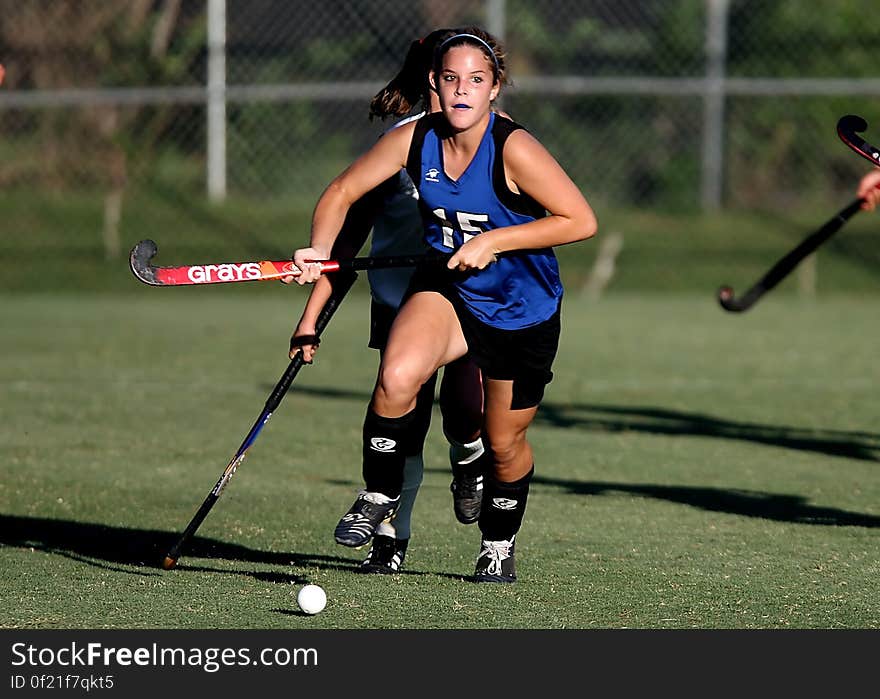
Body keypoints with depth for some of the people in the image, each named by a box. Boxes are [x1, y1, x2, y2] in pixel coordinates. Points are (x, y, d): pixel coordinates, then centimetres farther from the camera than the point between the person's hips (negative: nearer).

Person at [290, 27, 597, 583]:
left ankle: (499, 543, 40)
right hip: (446, 290, 2)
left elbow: (581, 221, -22)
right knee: (397, 377, -29)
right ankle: (380, 495, -7)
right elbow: (342, 194, 2)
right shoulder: (415, 139, -11)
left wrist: (492, 241, -26)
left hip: (522, 308, -2)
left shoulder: (513, 149, -23)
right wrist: (321, 250, -17)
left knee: (504, 444, 11)